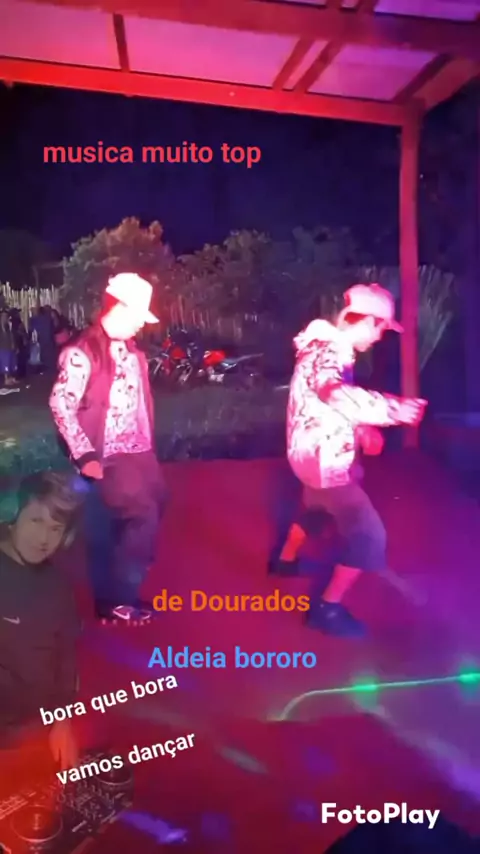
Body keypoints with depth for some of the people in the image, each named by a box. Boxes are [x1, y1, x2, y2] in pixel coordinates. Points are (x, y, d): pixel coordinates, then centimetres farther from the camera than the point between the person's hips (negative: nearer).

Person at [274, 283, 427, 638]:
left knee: (315, 508, 34)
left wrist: (363, 430, 2)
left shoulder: (331, 348, 8)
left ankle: (287, 560, 56)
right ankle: (329, 608, 3)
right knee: (368, 534, -8)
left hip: (320, 452, 11)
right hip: (324, 458, -11)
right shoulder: (327, 353, -25)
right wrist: (392, 409, -47)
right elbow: (339, 394, -46)